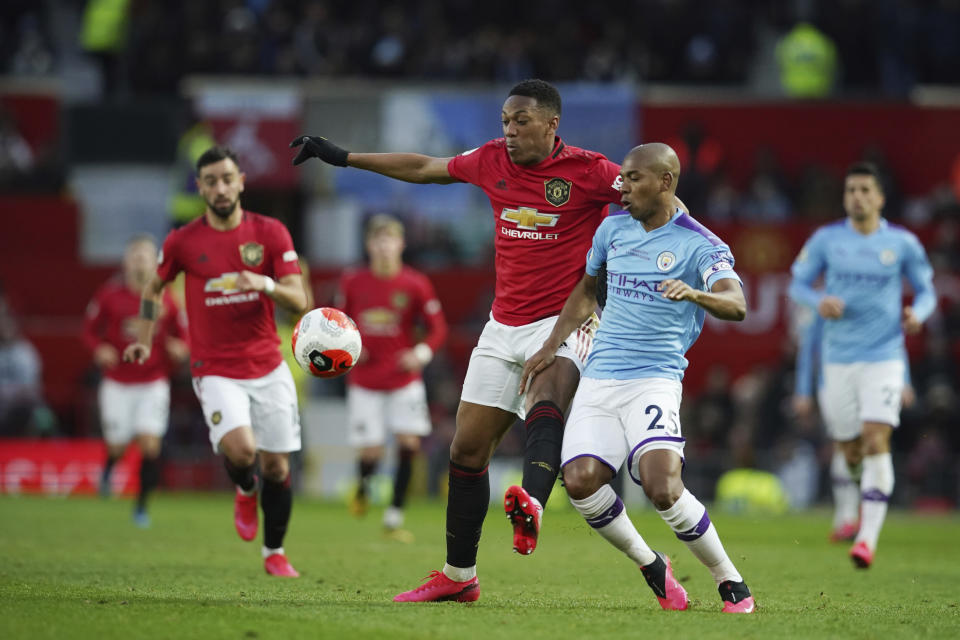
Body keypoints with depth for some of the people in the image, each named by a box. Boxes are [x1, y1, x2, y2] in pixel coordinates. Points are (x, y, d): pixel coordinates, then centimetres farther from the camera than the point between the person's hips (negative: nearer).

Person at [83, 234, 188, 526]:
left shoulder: (165, 300, -2)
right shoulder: (110, 295, -5)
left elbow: (183, 335, 8)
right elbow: (90, 329, 6)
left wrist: (180, 349, -14)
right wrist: (99, 349, -14)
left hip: (153, 384, 0)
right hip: (118, 384, 0)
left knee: (150, 445, -11)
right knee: (117, 445, 2)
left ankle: (142, 506, 5)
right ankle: (108, 469, 41)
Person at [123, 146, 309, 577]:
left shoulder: (271, 233, -2)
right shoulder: (182, 242, -2)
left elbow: (299, 301, -6)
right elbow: (154, 288, 18)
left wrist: (265, 284, -26)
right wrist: (144, 340, 10)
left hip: (268, 367, 2)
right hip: (216, 371, -2)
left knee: (277, 465, 4)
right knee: (240, 447, -26)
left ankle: (275, 553, 25)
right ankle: (245, 491, 11)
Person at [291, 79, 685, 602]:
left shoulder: (585, 170, -9)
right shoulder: (491, 161, 6)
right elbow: (424, 168, 19)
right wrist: (342, 157, 23)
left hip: (563, 322, -6)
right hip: (505, 327, 6)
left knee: (545, 404, -37)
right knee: (467, 450, 6)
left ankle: (531, 508, -62)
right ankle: (458, 576, 18)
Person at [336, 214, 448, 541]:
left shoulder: (415, 284, -5)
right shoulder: (353, 282, -1)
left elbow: (437, 327, 0)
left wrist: (422, 353, -17)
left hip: (404, 378, 0)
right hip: (364, 381, 0)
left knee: (409, 443, -13)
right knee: (371, 451, -6)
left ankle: (394, 517, -4)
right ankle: (363, 485, 30)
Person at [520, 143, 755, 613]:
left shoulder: (700, 245, -6)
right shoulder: (613, 229, 12)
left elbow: (736, 305, -21)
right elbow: (586, 289, 28)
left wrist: (697, 295, -42)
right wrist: (551, 347, 21)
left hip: (654, 380, -5)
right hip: (599, 380, 5)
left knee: (662, 488, -25)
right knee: (581, 481, -17)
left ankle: (731, 583, -5)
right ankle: (652, 568, 7)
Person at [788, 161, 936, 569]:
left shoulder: (902, 243, 0)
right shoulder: (826, 239, 2)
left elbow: (926, 290, 11)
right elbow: (798, 283, 9)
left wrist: (917, 313, -11)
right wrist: (818, 301, -13)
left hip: (884, 356, -2)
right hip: (839, 358, 2)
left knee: (876, 440, -17)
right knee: (849, 450, 6)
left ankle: (868, 536, -19)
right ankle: (851, 513, 36)